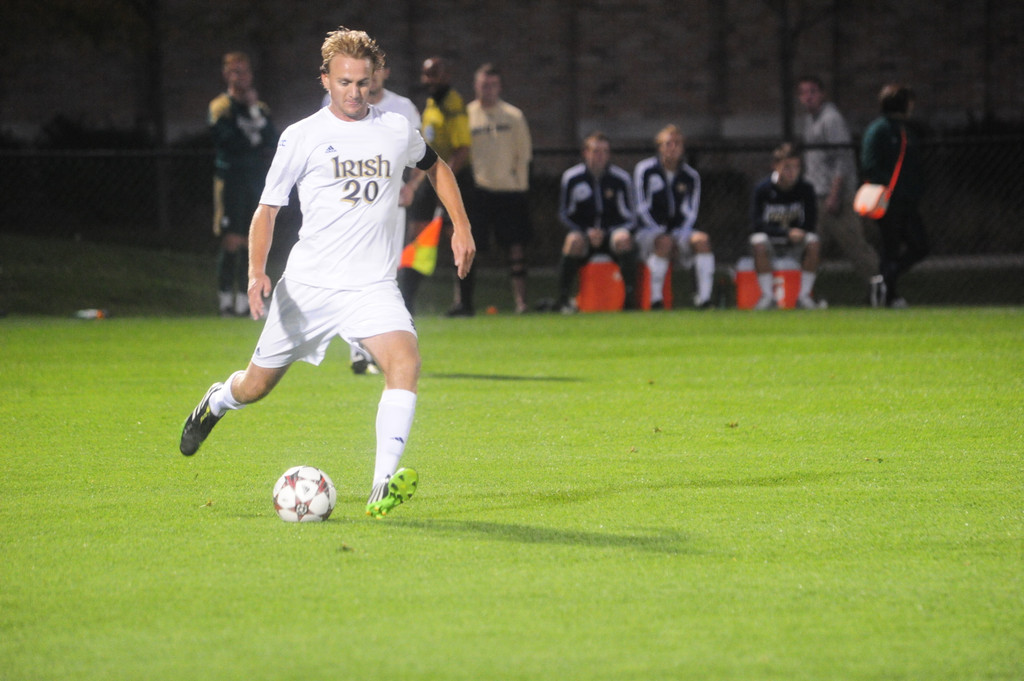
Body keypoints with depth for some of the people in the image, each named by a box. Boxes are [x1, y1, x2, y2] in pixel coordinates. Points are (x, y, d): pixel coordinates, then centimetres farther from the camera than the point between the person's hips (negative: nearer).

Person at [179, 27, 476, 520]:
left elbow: (435, 166, 27)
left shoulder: (397, 131, 6)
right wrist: (257, 272, -15)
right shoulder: (302, 137, -3)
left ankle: (382, 489, -33)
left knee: (404, 361, -27)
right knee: (256, 387, 10)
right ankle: (215, 404, 49)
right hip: (307, 284, -1)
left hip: (372, 287, 1)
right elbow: (268, 208, 0)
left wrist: (460, 226, 17)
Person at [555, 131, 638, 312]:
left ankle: (631, 296, -29)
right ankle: (563, 298, -29)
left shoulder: (621, 178, 2)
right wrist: (587, 233, -13)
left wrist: (608, 232, -14)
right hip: (583, 232, 0)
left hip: (611, 231, 0)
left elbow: (629, 217, 5)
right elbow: (564, 215, 4)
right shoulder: (571, 178, 0)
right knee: (573, 240, -34)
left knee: (624, 238, -33)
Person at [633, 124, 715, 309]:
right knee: (665, 242, -37)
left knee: (702, 239, -27)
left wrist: (680, 235, -13)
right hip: (648, 231, -3)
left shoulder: (691, 176, 9)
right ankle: (655, 298, -33)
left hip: (680, 231, 3)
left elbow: (690, 212, 5)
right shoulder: (645, 170, 0)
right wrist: (660, 231, -16)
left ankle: (704, 296, -31)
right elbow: (642, 208, -5)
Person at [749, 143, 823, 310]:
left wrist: (798, 233, -27)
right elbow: (757, 225, -18)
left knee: (814, 243, -29)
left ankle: (804, 296, -22)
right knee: (759, 243, -35)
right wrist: (787, 232, -29)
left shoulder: (805, 189, -6)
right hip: (770, 241, -2)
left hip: (794, 245, 2)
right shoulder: (763, 189, -12)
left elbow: (810, 225, -6)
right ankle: (768, 296, -28)